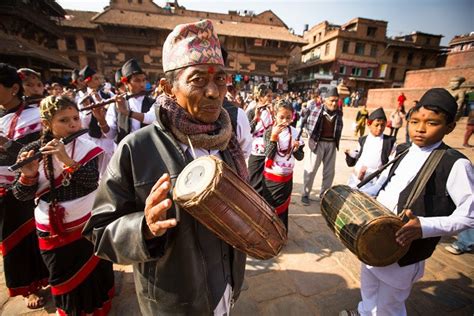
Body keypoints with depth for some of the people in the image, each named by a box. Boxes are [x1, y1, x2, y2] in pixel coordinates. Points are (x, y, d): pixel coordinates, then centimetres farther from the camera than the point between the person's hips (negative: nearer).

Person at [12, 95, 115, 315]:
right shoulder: (32, 152, -7)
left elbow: (94, 181, -21)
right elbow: (22, 196, -6)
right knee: (62, 280, 19)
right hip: (52, 231, 1)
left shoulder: (88, 147, -9)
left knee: (95, 274, 18)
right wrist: (28, 175, -25)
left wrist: (68, 161, -34)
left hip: (89, 227, 0)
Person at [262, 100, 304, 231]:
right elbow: (269, 155, -21)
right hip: (271, 177, -2)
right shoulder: (270, 132, -11)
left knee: (283, 208, 17)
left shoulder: (294, 132, -3)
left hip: (287, 177, 3)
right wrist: (274, 136, -29)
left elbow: (300, 157, 0)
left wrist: (297, 148, -20)